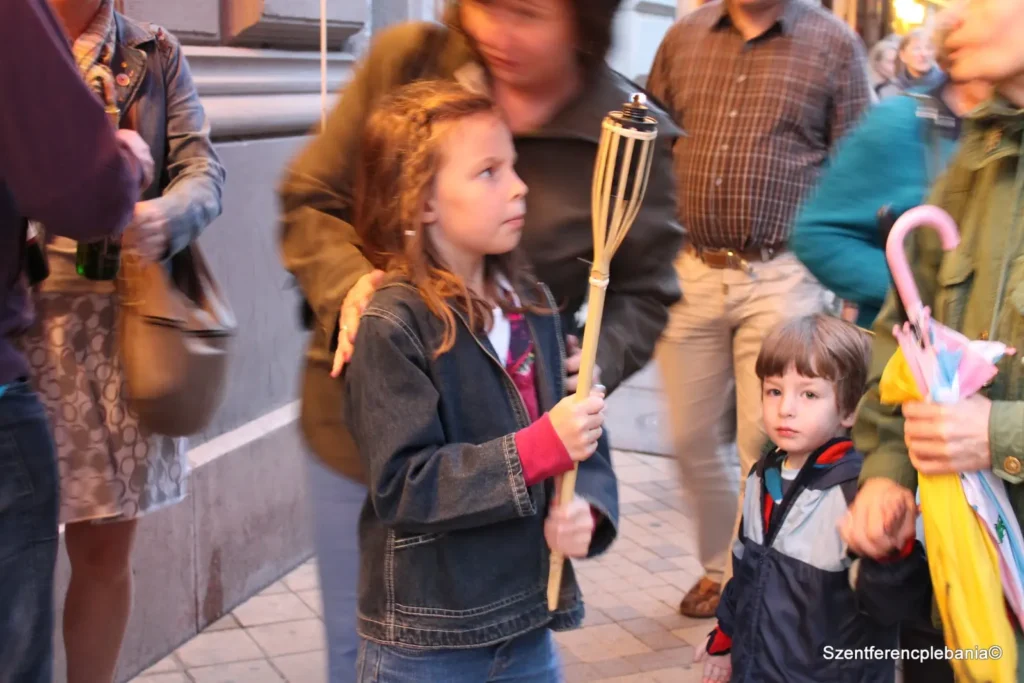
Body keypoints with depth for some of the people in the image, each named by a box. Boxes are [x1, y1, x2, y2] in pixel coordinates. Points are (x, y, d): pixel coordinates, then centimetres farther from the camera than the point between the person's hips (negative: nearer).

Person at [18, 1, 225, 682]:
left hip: (126, 320, 2)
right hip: (23, 319, -2)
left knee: (107, 547, 8)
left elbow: (203, 168, 0)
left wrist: (165, 216, -23)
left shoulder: (156, 56, 12)